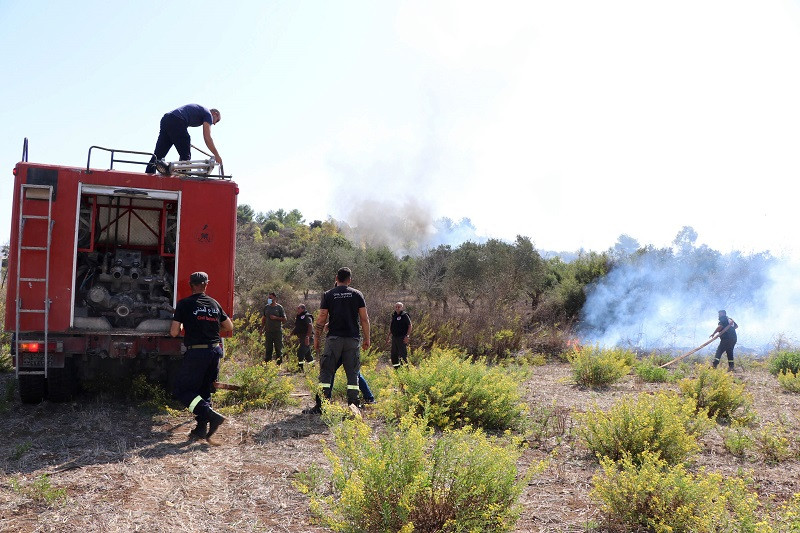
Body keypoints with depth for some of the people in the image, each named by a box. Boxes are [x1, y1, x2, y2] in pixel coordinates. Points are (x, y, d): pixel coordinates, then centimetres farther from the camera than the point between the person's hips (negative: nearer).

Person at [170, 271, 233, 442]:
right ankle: (202, 429, 11)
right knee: (204, 391, 14)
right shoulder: (214, 304, 11)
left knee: (182, 390, 2)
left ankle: (211, 415, -14)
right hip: (215, 350, 5)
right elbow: (229, 327, 17)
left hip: (196, 352, -5)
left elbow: (174, 332, -4)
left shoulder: (184, 304, -3)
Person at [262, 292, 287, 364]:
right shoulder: (266, 307, 9)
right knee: (268, 349, 8)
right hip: (268, 331, 3)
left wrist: (276, 317, -16)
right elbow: (263, 319, 16)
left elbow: (284, 319, -3)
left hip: (277, 331, -3)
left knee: (278, 349, 2)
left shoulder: (279, 307, -3)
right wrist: (262, 329, 11)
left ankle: (279, 364, 9)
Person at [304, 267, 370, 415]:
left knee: (326, 372, 4)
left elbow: (321, 319, 1)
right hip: (352, 339, 1)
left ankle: (320, 406, 1)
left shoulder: (328, 295, 3)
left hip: (334, 338, -1)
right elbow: (364, 319, 2)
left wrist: (316, 339, 9)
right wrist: (367, 338, 9)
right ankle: (354, 405, 3)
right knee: (352, 373, 7)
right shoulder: (357, 294, 4)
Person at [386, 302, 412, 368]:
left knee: (403, 355, -8)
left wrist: (407, 336, -18)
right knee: (393, 355, 12)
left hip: (402, 338, -8)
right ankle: (396, 369, 23)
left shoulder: (405, 315, -9)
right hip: (394, 337, 8)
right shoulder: (394, 315, 12)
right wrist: (389, 335, 19)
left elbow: (410, 326, -11)